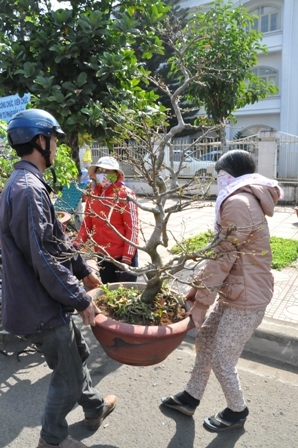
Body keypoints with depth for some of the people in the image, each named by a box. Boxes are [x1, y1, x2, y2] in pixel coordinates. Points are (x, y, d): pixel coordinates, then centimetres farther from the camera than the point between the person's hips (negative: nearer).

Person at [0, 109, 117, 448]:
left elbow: (56, 241, 15)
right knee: (68, 376, 10)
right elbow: (44, 259, -28)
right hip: (42, 306, -10)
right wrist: (80, 299, -18)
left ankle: (94, 409, 49)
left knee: (77, 354, 26)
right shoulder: (28, 189, -25)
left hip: (45, 300, 10)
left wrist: (83, 270, 19)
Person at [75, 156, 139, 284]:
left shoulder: (125, 194, -12)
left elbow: (132, 228, -14)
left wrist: (127, 258, -17)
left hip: (123, 255, -5)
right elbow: (87, 224, 9)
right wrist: (75, 246, -4)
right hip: (102, 255, 5)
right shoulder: (92, 195, 3)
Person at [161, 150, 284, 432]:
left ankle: (237, 411, 32)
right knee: (205, 339, 17)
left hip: (246, 297, -10)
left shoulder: (237, 202, -21)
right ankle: (190, 398, 34)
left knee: (221, 360, 6)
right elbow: (219, 252, 12)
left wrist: (201, 302, -13)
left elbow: (223, 258, -22)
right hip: (235, 292, 10)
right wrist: (197, 288, 11)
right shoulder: (246, 200, 13)